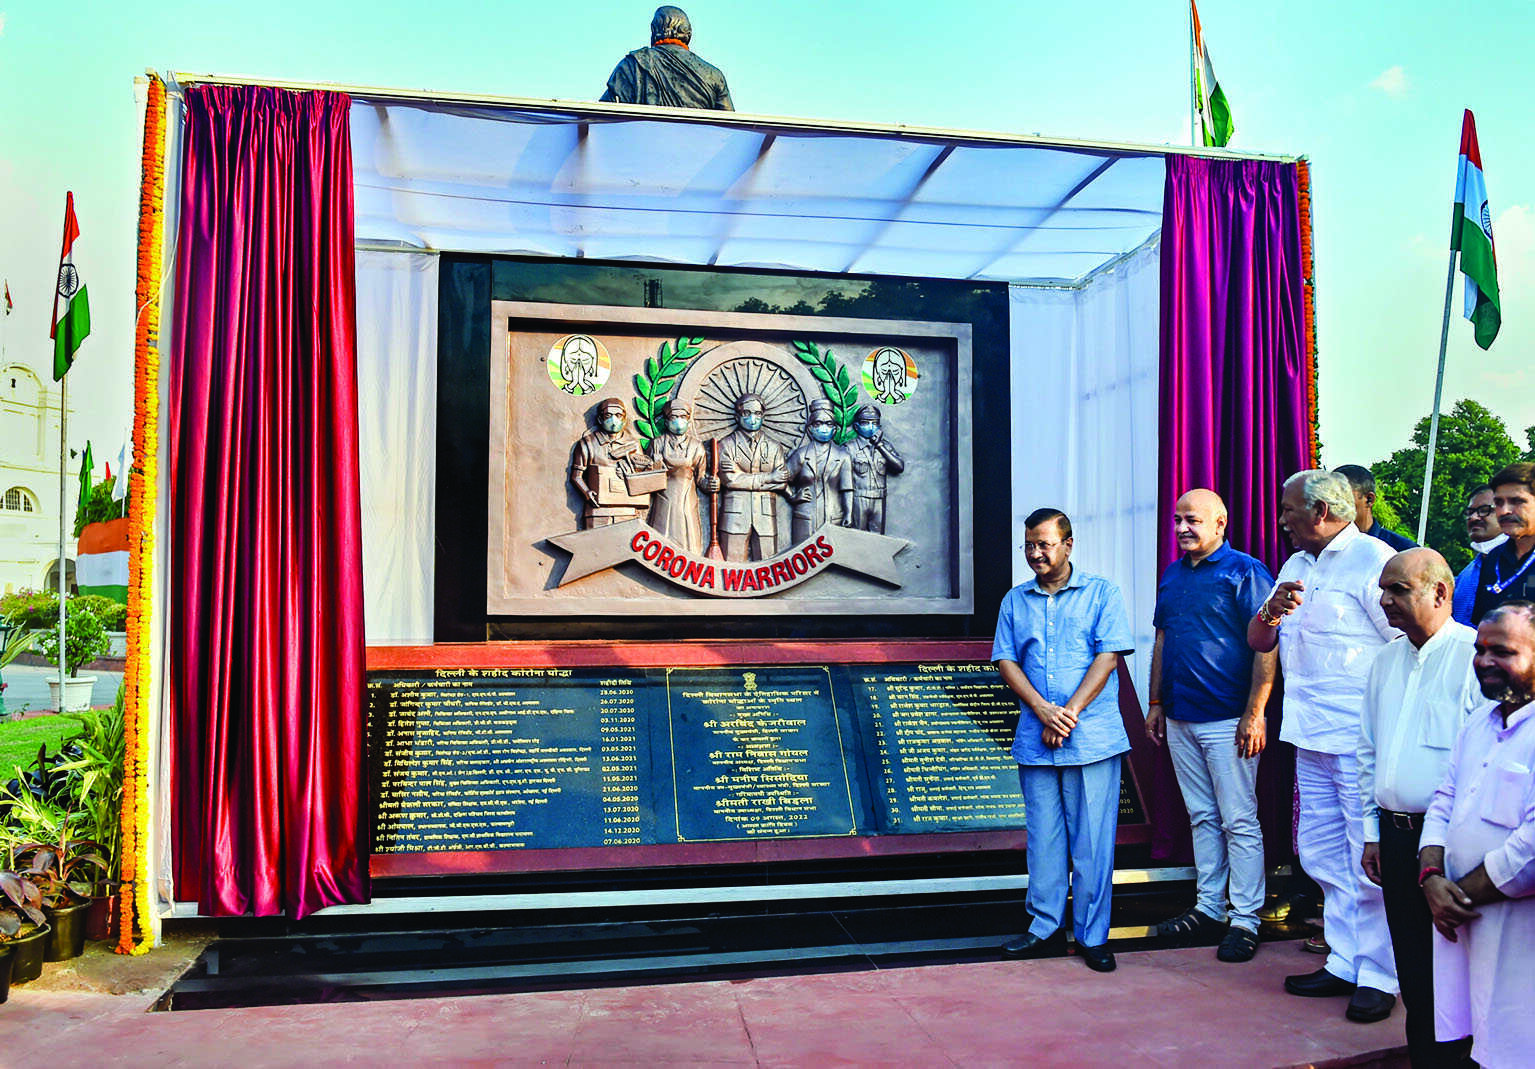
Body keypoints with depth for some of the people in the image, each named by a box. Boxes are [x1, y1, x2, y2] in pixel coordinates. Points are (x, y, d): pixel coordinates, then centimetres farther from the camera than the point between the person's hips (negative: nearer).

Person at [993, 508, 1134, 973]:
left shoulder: (1101, 593, 3)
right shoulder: (1015, 600, 12)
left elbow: (1107, 658, -5)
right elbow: (1006, 662, 6)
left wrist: (1070, 713, -13)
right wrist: (1043, 712, -8)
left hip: (1093, 738, -3)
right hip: (1035, 740, 3)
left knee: (1091, 842, 1)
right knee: (1042, 836, 8)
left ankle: (1092, 935, 13)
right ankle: (1044, 927, 20)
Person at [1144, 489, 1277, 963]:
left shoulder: (1245, 572, -7)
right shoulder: (1173, 574, 14)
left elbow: (1265, 646, -12)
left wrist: (1255, 714, -17)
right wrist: (1155, 703, 15)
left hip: (1227, 720, -7)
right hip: (1180, 719, 7)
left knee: (1239, 821, 0)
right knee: (1202, 817, 14)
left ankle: (1245, 920, 8)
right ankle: (1208, 907, 24)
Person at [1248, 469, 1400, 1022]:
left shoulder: (1374, 560, -9)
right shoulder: (1295, 567, 16)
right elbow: (1258, 641, 16)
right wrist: (1272, 612, -7)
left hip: (1363, 742, -8)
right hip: (1311, 738, 8)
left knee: (1369, 861, -2)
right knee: (1322, 855, 13)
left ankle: (1379, 976, 9)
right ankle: (1345, 964, 23)